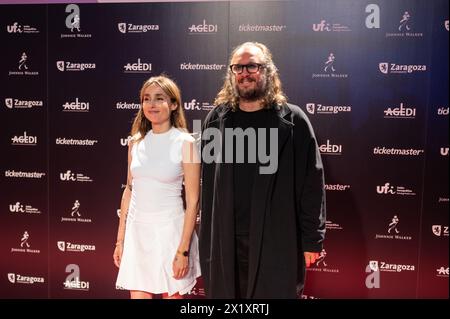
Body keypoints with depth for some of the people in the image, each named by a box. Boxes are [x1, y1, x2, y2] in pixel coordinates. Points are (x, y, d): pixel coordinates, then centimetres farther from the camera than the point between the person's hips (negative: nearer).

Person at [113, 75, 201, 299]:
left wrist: (183, 250, -12)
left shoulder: (185, 143, -10)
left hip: (169, 230, -4)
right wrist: (120, 239, 11)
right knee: (138, 294, 10)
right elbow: (129, 190, 11)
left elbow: (193, 201, -10)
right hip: (137, 230, 4)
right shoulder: (136, 141, 4)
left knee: (172, 294, 11)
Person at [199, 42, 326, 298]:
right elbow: (208, 183, 7)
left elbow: (312, 184, -4)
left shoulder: (292, 120, -3)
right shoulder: (217, 118, 6)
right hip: (224, 241, 3)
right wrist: (206, 237, 5)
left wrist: (312, 240, -7)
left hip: (277, 242, -2)